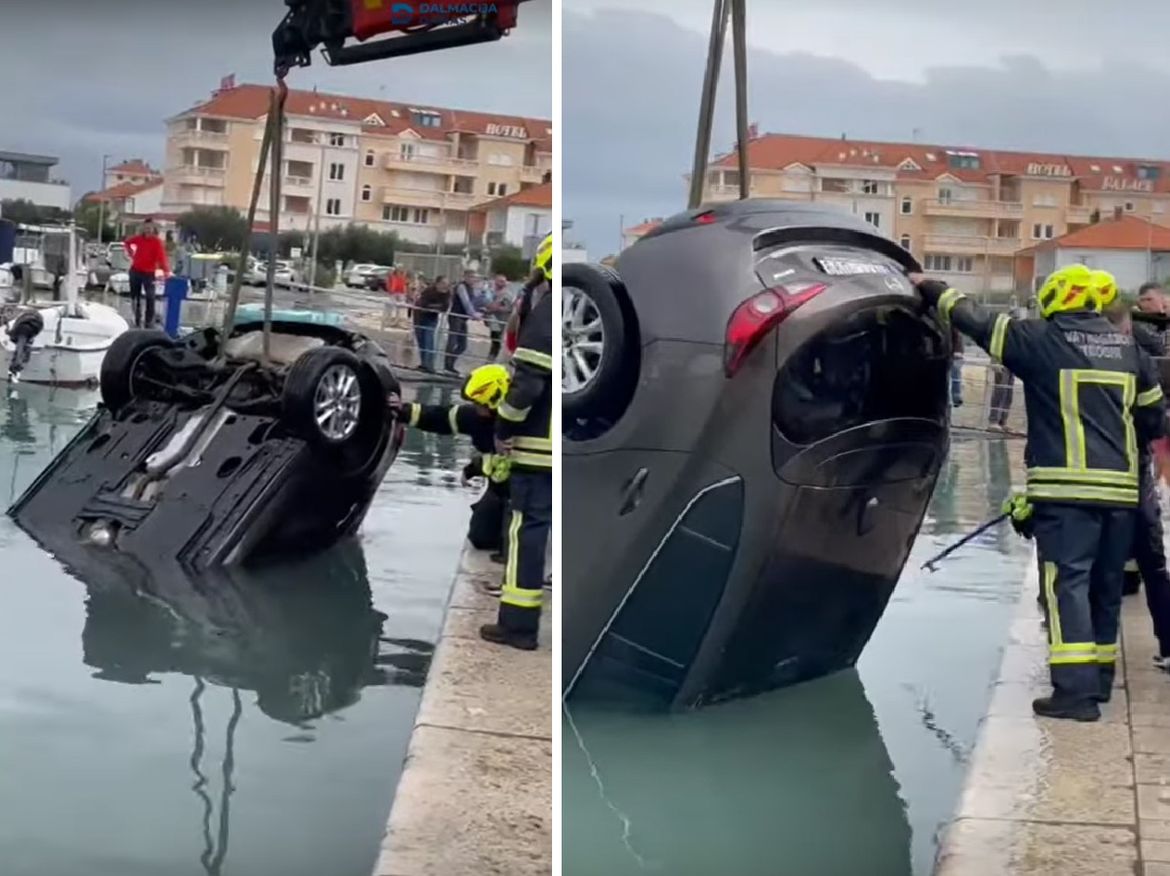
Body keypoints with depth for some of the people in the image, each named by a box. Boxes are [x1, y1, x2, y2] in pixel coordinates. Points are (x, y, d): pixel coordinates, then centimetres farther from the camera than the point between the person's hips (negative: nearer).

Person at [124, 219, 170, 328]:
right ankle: (137, 320, 27)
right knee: (135, 296, 13)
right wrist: (132, 254, 12)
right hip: (135, 271, 5)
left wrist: (166, 271, -34)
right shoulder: (139, 238, 2)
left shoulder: (157, 242, -11)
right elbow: (127, 243, 23)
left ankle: (149, 322, -4)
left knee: (150, 298, -10)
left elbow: (162, 257, -22)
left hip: (149, 273, -5)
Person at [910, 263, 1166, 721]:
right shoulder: (1127, 348, 12)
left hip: (1067, 487, -6)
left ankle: (1076, 690, -13)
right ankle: (1100, 678, 25)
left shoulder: (1041, 340, -4)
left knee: (1067, 584, -6)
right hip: (1120, 487, 6)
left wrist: (930, 289, 16)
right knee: (1105, 586, 15)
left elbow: (977, 320, 2)